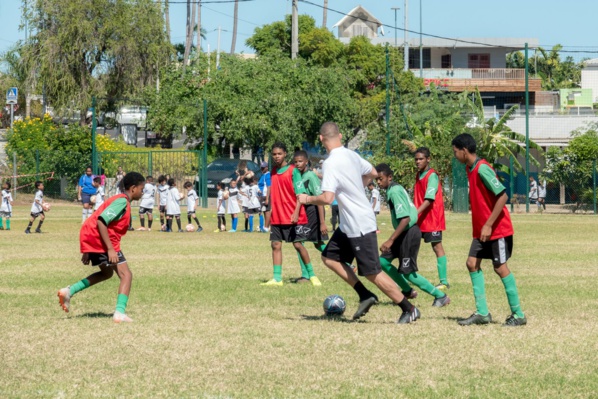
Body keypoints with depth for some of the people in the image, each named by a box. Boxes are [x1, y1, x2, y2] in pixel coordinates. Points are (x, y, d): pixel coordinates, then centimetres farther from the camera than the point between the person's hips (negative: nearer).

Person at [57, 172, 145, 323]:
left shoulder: (120, 200, 18)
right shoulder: (122, 201, -12)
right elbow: (101, 221, -23)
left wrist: (88, 251, 22)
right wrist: (110, 249, -27)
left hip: (90, 240, 10)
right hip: (101, 240, -10)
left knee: (106, 272, 27)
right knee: (126, 275, -7)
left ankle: (69, 291, 18)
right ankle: (120, 313, -18)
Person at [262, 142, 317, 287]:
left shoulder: (293, 171, -8)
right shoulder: (273, 171, 10)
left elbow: (300, 193, -12)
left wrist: (296, 212, -22)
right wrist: (271, 211, 18)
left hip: (293, 217, -6)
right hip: (277, 217, 6)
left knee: (298, 244, -4)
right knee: (275, 245, 2)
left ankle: (312, 274, 7)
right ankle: (277, 279, 3)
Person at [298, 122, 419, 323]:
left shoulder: (331, 164, -22)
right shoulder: (351, 155, 5)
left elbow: (327, 198, -28)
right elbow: (372, 173, 21)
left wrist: (307, 199, -10)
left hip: (359, 225, -9)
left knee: (372, 272, -3)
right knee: (329, 257, 15)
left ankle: (409, 309, 3)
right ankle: (365, 295, 13)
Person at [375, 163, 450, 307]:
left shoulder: (394, 191, -21)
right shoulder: (395, 188, 8)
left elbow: (405, 218, -28)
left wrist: (390, 240, -29)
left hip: (409, 233, -10)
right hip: (404, 232, 10)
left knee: (407, 272, -4)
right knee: (383, 261, 10)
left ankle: (440, 296, 5)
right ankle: (407, 291, 22)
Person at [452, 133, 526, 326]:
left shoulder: (482, 169, -20)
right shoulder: (470, 168, 9)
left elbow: (502, 196, -24)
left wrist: (488, 225, -24)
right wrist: (481, 226, 17)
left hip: (497, 229, -9)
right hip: (481, 229, 9)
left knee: (500, 268, -5)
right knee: (472, 263, 4)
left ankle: (518, 315, 3)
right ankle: (482, 313, 6)